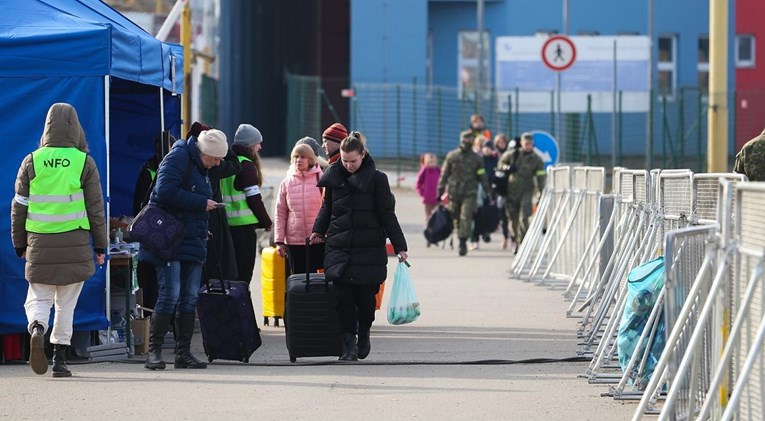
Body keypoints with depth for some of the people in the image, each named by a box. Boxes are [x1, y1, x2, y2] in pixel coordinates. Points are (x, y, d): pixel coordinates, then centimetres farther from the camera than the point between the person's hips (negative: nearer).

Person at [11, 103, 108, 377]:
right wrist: (100, 245, 10)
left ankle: (37, 328, -25)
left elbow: (18, 207, 6)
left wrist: (20, 244, 16)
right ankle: (60, 359, 6)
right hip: (75, 242, -1)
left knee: (38, 298, 7)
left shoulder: (32, 162, 3)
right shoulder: (84, 162, -1)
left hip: (40, 242, 1)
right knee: (66, 304, 8)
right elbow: (96, 207, 2)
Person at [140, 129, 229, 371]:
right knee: (170, 294, -13)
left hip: (192, 242, 9)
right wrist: (202, 203, -17)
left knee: (190, 297, 6)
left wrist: (203, 231, 8)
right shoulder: (178, 158, -10)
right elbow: (166, 191, -22)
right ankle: (154, 352, -9)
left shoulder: (201, 168, 19)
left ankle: (183, 353, 9)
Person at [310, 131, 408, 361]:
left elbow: (387, 215, -1)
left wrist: (400, 246, -5)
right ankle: (349, 344, -4)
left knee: (366, 295, 1)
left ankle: (364, 333, 26)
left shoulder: (377, 179, -2)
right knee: (344, 296, -6)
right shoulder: (334, 176, 7)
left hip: (369, 248, -2)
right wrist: (318, 230, 6)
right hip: (339, 246, 2)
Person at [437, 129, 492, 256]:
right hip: (454, 193, 2)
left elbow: (482, 177, 10)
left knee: (466, 217, -15)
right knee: (457, 218, 8)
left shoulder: (476, 159, 6)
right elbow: (444, 174, 6)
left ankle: (463, 242, -20)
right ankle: (461, 240, 22)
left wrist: (488, 192, 9)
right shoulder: (451, 156, 5)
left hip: (469, 193, -1)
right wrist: (440, 191, 2)